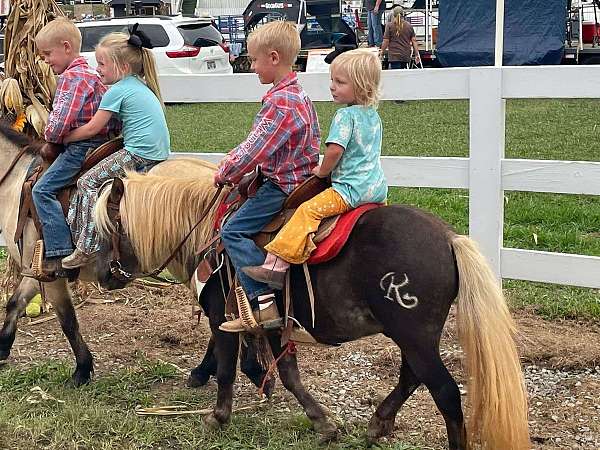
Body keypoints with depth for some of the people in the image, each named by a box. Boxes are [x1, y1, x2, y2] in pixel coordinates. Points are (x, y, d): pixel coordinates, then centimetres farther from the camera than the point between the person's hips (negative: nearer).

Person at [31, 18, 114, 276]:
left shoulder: (72, 76, -14)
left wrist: (51, 137, -3)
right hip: (98, 142, 11)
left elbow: (62, 119, -23)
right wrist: (55, 136, 18)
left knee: (43, 190, -14)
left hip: (81, 146, -11)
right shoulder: (87, 73, 19)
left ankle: (59, 252, -19)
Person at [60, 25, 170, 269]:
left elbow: (92, 128, -5)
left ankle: (87, 247, -6)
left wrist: (64, 138, 9)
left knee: (88, 182, -3)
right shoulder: (141, 85, 17)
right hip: (160, 154, 9)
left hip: (138, 156, -9)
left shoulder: (117, 91, -9)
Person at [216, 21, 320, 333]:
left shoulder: (279, 101, -21)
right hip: (301, 177, 11)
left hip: (283, 186, -11)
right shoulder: (299, 95, 12)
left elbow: (255, 150, -23)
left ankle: (263, 301, -19)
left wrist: (225, 174, -9)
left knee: (234, 230, -12)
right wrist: (233, 162, 13)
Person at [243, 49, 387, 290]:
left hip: (352, 188, -9)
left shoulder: (345, 114, -12)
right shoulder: (373, 115, 15)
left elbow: (335, 150, -21)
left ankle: (277, 265, -24)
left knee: (308, 210, -15)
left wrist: (323, 171, -3)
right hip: (379, 188, 9)